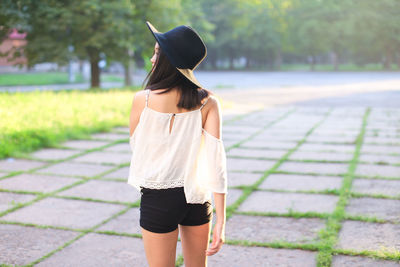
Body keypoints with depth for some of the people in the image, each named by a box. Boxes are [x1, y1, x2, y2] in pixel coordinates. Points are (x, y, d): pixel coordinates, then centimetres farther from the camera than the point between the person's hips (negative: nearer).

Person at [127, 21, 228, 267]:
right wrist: (220, 219, -14)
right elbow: (216, 159, -14)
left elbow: (136, 146, 3)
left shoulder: (143, 100, -12)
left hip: (157, 199, -2)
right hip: (197, 197, 3)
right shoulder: (208, 102, -7)